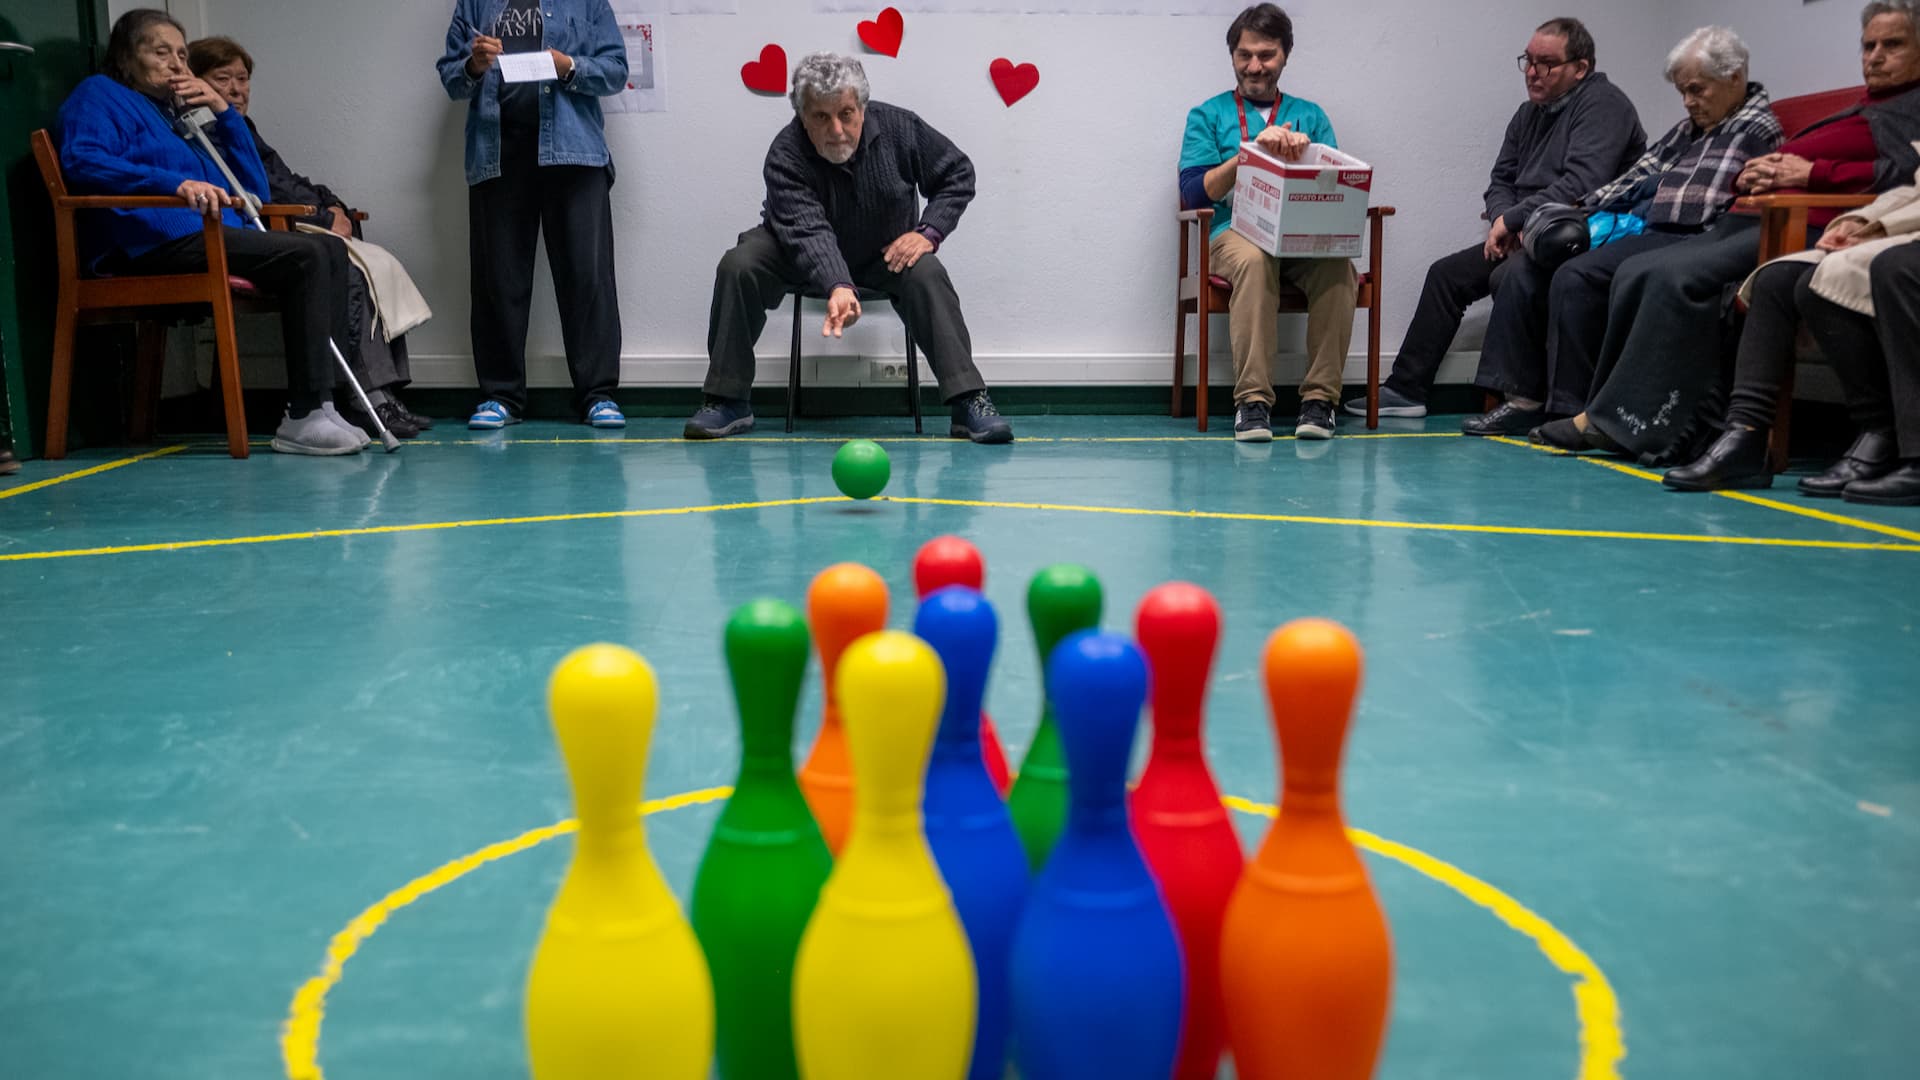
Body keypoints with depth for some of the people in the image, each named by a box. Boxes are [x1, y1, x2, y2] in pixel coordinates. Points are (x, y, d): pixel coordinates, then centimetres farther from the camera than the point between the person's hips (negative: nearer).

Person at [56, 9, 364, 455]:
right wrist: (175, 183, -28)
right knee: (308, 256, -22)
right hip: (155, 242, -9)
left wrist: (224, 112, 15)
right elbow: (82, 160, -15)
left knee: (331, 252, -2)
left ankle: (321, 400, -13)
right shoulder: (100, 95, 9)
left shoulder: (176, 116, 32)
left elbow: (255, 190, 25)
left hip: (211, 237, 9)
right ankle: (304, 417, -28)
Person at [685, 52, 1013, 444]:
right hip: (802, 256, -1)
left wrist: (928, 231, -20)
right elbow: (808, 231, -43)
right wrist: (838, 287, -61)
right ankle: (727, 401, -15)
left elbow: (958, 173, -5)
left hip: (884, 253, 1)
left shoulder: (898, 128, -20)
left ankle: (969, 402, -27)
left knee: (927, 275, -30)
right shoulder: (786, 155, -29)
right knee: (738, 266, -26)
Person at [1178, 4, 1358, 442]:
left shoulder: (1310, 115, 23)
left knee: (1337, 263, -33)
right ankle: (1252, 401, -36)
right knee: (1254, 259, -38)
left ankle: (1320, 398, -28)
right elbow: (1194, 194, 4)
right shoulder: (1208, 115, 17)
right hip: (1236, 230, -2)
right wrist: (1252, 150, -8)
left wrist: (1304, 151, -10)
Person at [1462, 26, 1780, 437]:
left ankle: (1573, 411, -22)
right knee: (1526, 265, -2)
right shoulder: (1688, 130, 24)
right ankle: (1523, 398, -8)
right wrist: (1577, 215, 9)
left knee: (1577, 276, -29)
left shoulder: (1759, 130, -1)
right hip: (1637, 229, 9)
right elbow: (1634, 178, 21)